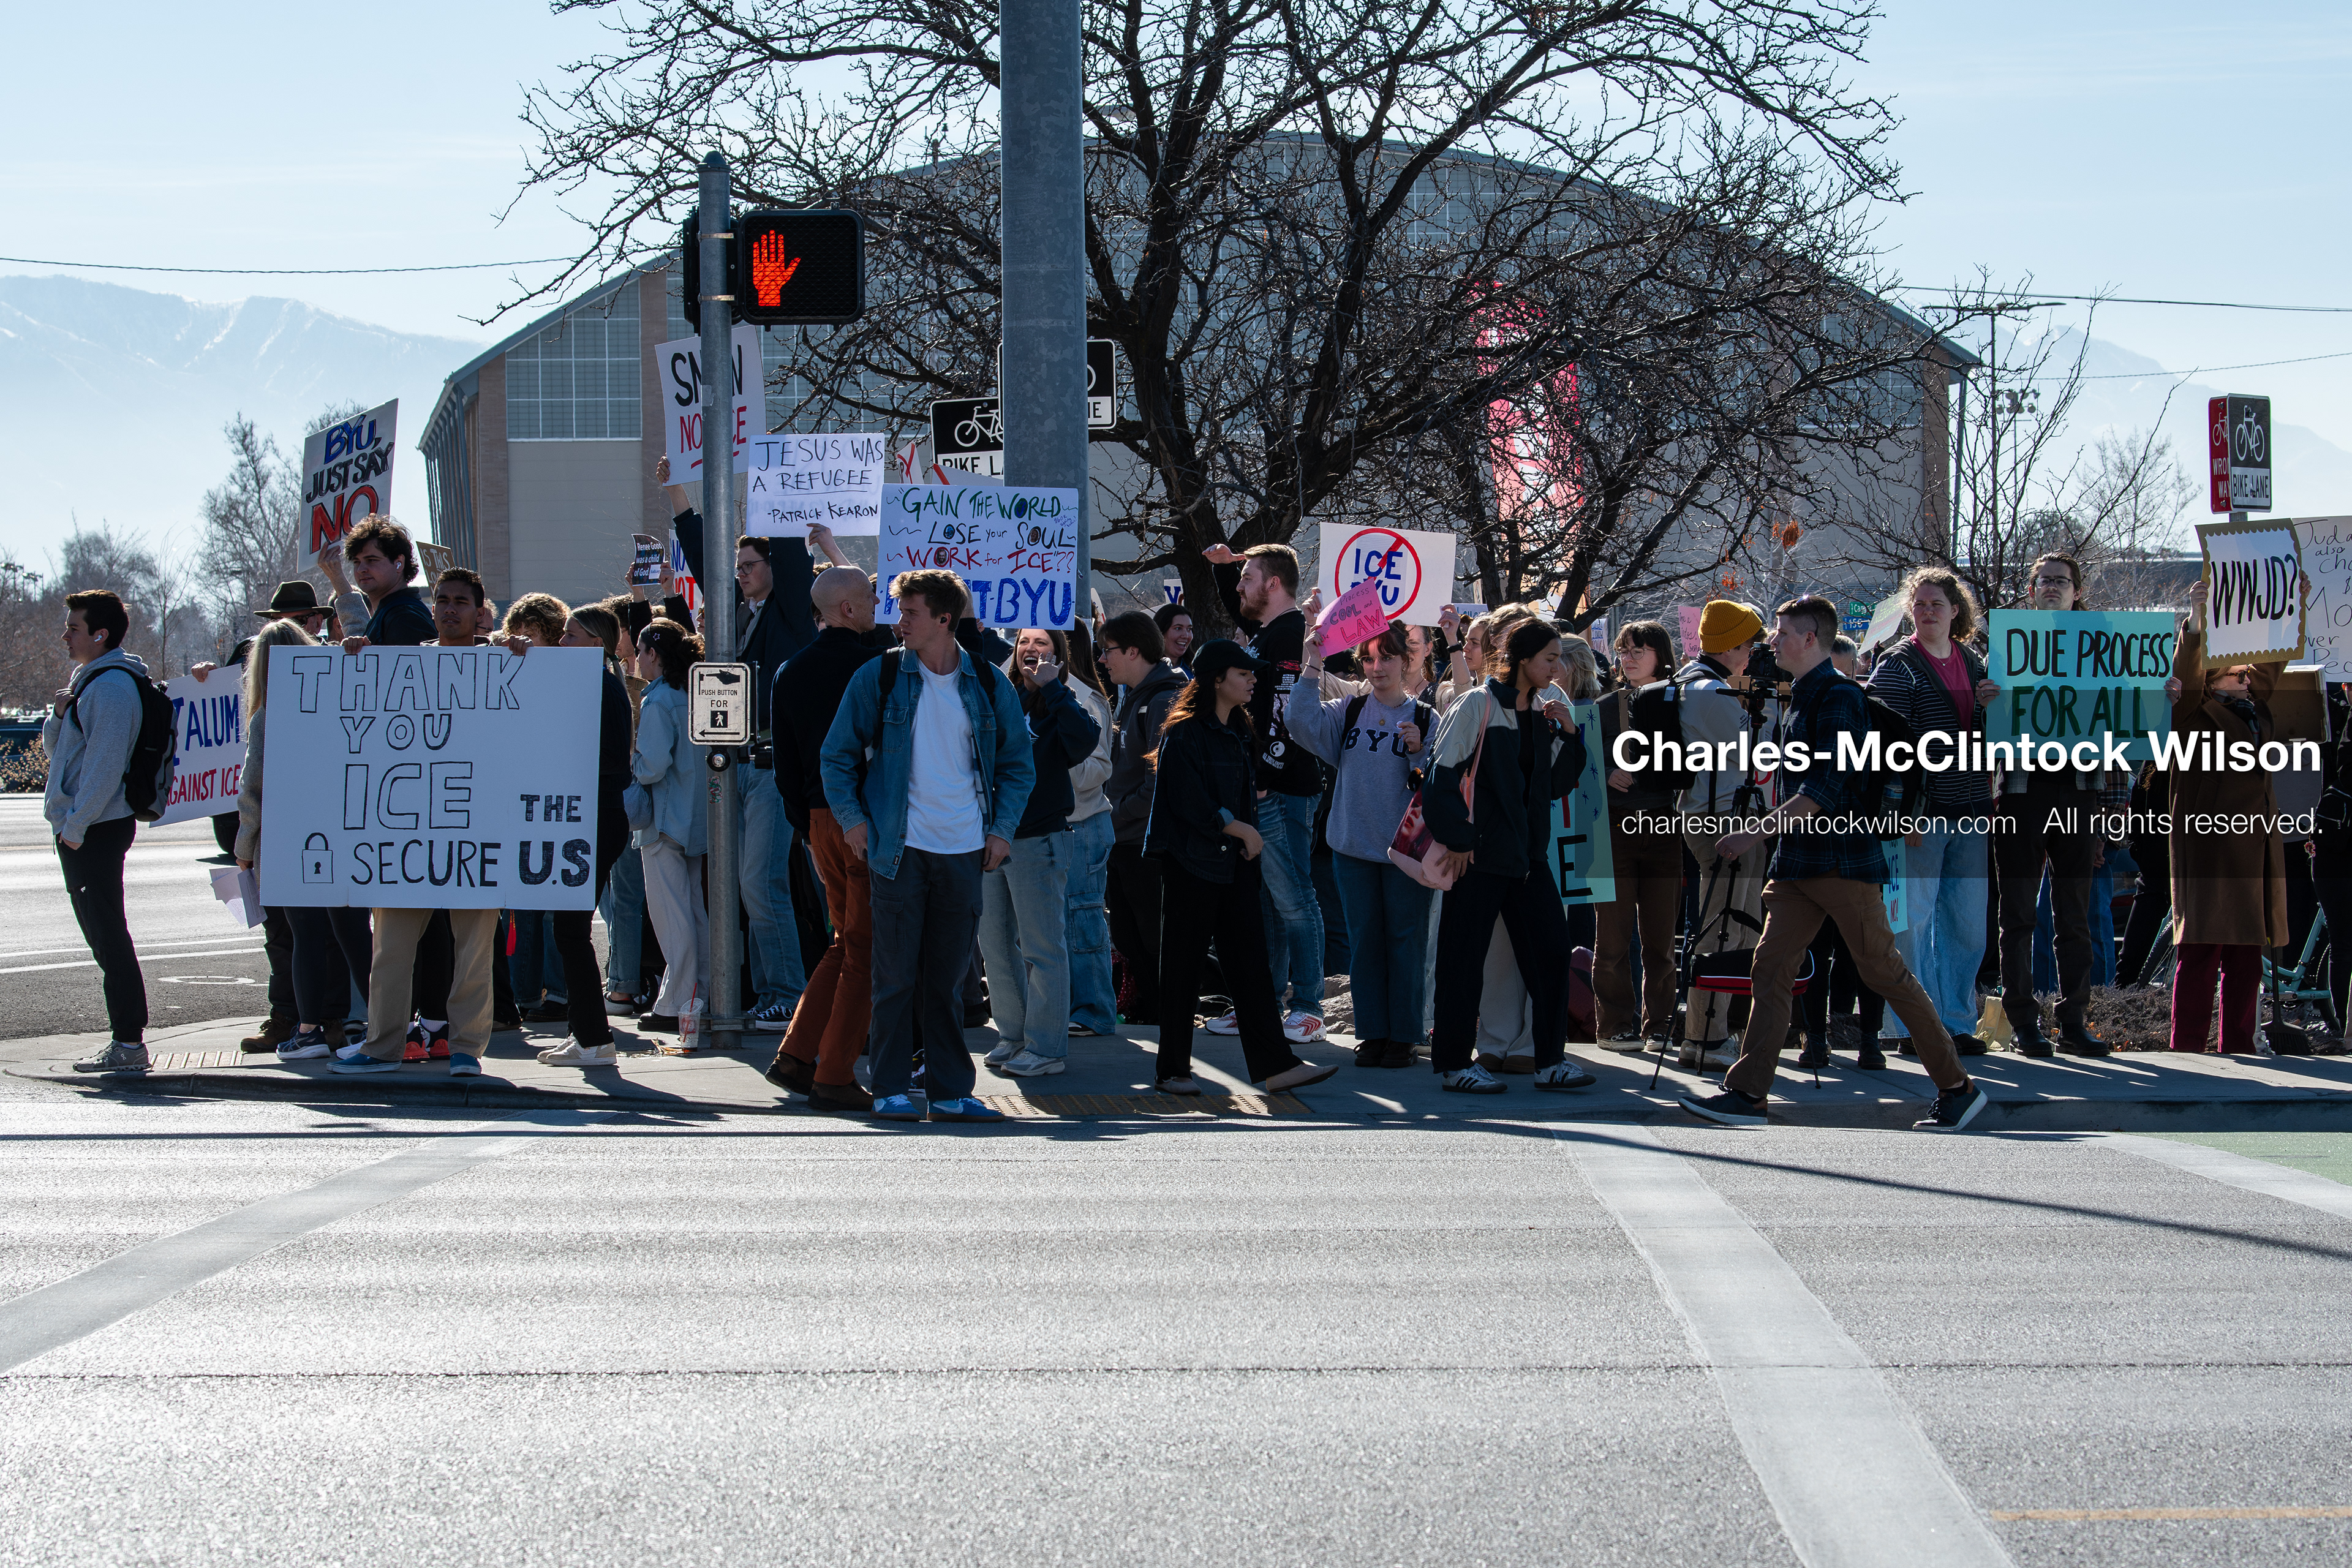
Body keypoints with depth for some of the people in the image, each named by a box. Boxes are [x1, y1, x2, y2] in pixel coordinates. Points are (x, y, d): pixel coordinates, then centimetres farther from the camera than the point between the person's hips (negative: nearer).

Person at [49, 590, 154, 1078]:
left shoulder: (112, 687, -15)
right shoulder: (87, 680, 18)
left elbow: (105, 764, -20)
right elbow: (55, 749, 22)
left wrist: (75, 826, -20)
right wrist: (59, 714, 2)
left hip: (96, 830, -10)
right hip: (80, 830, 10)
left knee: (109, 936, -9)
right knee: (103, 936, 11)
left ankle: (129, 1044, -8)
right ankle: (126, 1040, 15)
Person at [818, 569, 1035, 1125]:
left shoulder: (989, 684, 6)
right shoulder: (879, 677, 1)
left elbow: (1017, 764, 14)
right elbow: (837, 755, 6)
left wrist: (1002, 829, 3)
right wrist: (851, 818, -5)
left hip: (964, 850, 2)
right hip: (899, 847, -2)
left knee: (949, 978, 7)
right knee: (896, 976, -2)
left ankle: (950, 1091, 12)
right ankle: (891, 1091, 5)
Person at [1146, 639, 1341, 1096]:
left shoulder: (1240, 734, 15)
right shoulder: (1184, 734, -11)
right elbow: (1189, 802, -17)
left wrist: (1249, 826, 8)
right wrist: (1240, 829, -10)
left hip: (1234, 862, 8)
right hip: (1192, 863, -8)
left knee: (1250, 962, 3)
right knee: (1183, 967, -1)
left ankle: (1275, 1066, 0)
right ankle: (1172, 1069, 7)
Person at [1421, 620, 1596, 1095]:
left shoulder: (1543, 712, 12)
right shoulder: (1478, 705, -8)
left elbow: (1556, 785, 14)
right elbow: (1442, 775, -11)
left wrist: (1568, 734, 1)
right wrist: (1457, 839, -13)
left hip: (1528, 854, 7)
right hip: (1480, 854, -7)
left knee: (1551, 950, 2)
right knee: (1464, 957, 0)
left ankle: (1550, 1060, 9)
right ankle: (1453, 1062, 7)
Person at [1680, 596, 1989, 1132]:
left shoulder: (1838, 696, -13)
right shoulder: (1803, 696, 16)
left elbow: (1827, 787, -21)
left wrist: (1758, 832, -23)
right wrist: (1770, 838, 21)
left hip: (1844, 859, -9)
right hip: (1800, 861, 9)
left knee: (1883, 972, -5)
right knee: (1770, 968, 1)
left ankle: (1958, 1087, 3)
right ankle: (1748, 1093, 0)